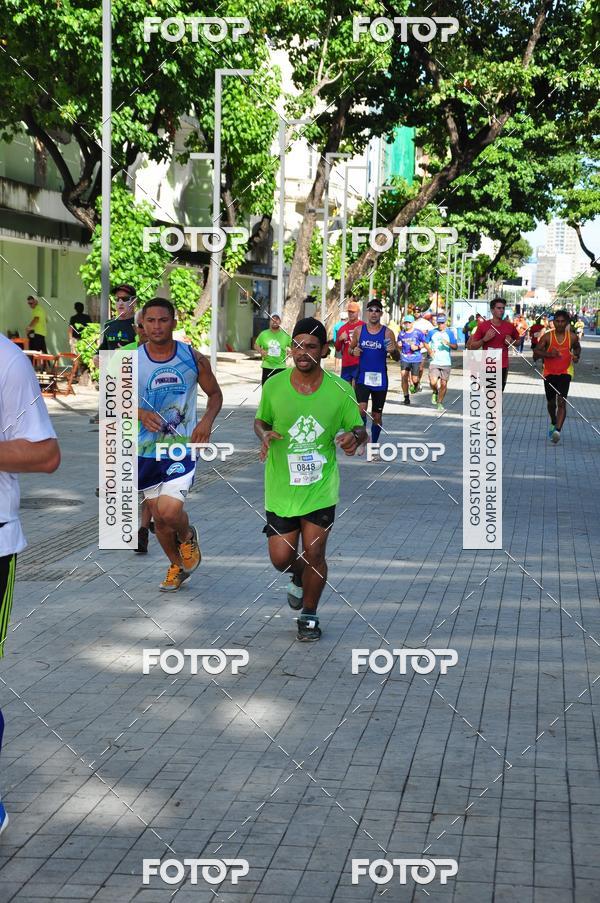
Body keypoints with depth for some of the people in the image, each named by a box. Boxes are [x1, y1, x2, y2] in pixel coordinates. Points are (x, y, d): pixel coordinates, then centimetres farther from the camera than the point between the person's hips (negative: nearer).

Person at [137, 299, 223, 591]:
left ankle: (188, 537, 16)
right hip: (146, 449, 2)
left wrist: (207, 420, -13)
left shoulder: (192, 358, -4)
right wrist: (140, 413, -23)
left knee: (169, 510, -20)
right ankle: (177, 566, 38)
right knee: (159, 517, 12)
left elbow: (215, 394, 7)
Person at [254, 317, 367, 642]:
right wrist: (265, 435, -11)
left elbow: (360, 429, 3)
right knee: (281, 558, 2)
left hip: (321, 487, -1)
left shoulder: (340, 390, -7)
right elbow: (260, 421, 11)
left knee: (314, 554, -3)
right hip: (281, 486, 1)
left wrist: (354, 436, -20)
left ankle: (309, 616, 20)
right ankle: (299, 578, 40)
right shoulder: (274, 386, -5)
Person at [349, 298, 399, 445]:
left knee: (377, 416, 9)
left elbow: (397, 358, 0)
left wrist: (394, 351, -23)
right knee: (361, 409, -20)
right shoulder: (359, 330, 1)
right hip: (362, 377, 0)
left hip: (380, 379, 0)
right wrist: (353, 351, -10)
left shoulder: (387, 333, -3)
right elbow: (351, 348, 14)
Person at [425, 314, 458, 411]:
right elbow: (426, 343, 18)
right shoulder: (432, 332, 7)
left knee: (444, 384, 1)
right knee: (433, 382, -16)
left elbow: (456, 346, 1)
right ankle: (435, 392, 18)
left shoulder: (450, 333, 4)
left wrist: (448, 344, -19)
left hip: (446, 363, 0)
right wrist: (430, 351, 0)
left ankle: (440, 403, 16)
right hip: (434, 362, 0)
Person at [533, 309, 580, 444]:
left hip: (565, 372, -1)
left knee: (562, 401, -19)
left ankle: (557, 430, -29)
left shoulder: (572, 337, -3)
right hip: (549, 373, 1)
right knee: (551, 402, 16)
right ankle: (554, 423, 44)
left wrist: (576, 356, -3)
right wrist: (548, 354, -28)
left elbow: (577, 347, 19)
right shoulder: (547, 337, -8)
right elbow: (536, 352, -11)